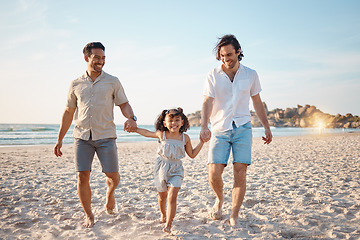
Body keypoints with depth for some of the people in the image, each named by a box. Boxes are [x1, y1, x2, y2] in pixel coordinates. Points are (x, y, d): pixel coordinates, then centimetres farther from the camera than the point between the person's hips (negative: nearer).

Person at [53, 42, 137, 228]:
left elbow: (124, 104, 7)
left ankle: (110, 192, 34)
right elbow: (68, 112, 16)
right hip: (82, 136, 1)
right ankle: (89, 216, 14)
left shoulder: (112, 82, 7)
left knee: (112, 175, -3)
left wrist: (131, 118, -17)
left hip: (106, 136, -1)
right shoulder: (76, 84, 10)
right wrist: (60, 139, 15)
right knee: (82, 176, -3)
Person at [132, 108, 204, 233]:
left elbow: (192, 154, 8)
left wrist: (202, 141, 3)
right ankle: (163, 214, 45)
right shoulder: (161, 135, -5)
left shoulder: (185, 138, -3)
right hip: (162, 168, 1)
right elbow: (147, 133, 13)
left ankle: (168, 224, -11)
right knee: (162, 195, 16)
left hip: (176, 170, -1)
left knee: (172, 196, -15)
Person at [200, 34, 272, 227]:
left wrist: (266, 127, 14)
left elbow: (257, 103, 15)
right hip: (219, 129, 0)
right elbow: (207, 103, -7)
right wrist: (204, 127, -23)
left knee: (240, 173, -8)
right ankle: (219, 198, 25)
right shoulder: (213, 76, 2)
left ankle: (234, 216, 5)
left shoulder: (250, 75, 7)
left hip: (242, 128, 1)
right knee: (214, 174, -8)